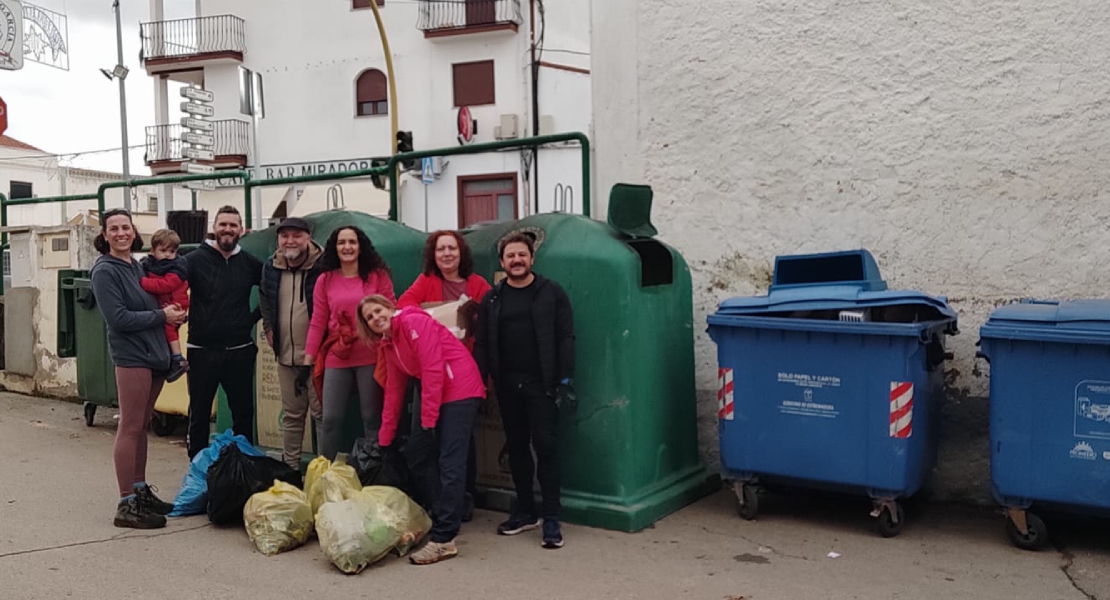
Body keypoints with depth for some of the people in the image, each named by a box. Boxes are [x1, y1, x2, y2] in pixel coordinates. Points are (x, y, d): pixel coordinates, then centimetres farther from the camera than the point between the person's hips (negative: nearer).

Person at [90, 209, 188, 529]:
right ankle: (126, 505, 0)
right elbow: (118, 318, -17)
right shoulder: (105, 271, -8)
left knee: (141, 426, 14)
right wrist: (162, 316, -11)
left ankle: (140, 491, 23)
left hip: (153, 355, 8)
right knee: (130, 428, -5)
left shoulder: (137, 266, 14)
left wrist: (173, 313, 3)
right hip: (131, 356, -8)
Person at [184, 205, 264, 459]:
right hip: (203, 350, -2)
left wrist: (255, 316, 8)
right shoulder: (195, 260, -5)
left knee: (244, 412, 11)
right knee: (199, 413, 10)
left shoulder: (249, 263, 5)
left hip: (240, 350, 3)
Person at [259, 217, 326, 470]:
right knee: (291, 414, 16)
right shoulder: (270, 267, 6)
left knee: (321, 412, -1)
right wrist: (268, 329, 16)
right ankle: (290, 466, 26)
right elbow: (264, 299, 24)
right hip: (285, 354, 6)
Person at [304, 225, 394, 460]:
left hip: (372, 357, -1)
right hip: (336, 358, 2)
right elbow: (317, 323, 7)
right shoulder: (325, 280, 7)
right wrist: (308, 359, 3)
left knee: (372, 418, 5)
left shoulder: (378, 276, 2)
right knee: (330, 418, 4)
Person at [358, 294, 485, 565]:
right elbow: (393, 391, 20)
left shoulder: (414, 322, -11)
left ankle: (444, 540, -11)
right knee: (415, 453, 8)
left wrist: (428, 421, -16)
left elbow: (433, 371, -17)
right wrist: (385, 439, 21)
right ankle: (437, 516, 19)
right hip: (438, 396, 10)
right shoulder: (388, 345, 17)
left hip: (461, 390, -10)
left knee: (449, 463, -12)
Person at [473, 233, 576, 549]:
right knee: (516, 448, 11)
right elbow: (482, 344, 8)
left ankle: (551, 518, 3)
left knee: (546, 446, -4)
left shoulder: (551, 293, 0)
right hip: (507, 385, 4)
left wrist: (565, 382, -10)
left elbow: (565, 339, -3)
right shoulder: (492, 299, 10)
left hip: (541, 384, -4)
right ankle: (525, 512, 23)